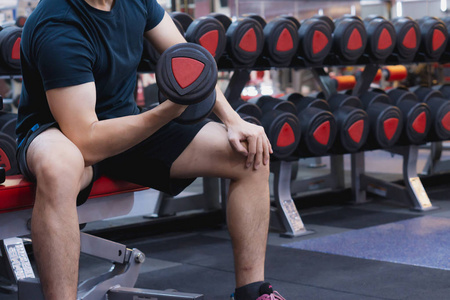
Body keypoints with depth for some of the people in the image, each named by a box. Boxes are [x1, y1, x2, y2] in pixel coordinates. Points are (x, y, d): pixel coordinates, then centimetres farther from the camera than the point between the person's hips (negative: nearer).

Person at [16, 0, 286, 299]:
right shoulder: (59, 27, -27)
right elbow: (86, 143, -32)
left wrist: (233, 121, -7)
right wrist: (171, 108, -39)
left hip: (127, 125, 7)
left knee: (250, 152, -7)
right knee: (59, 167, -45)